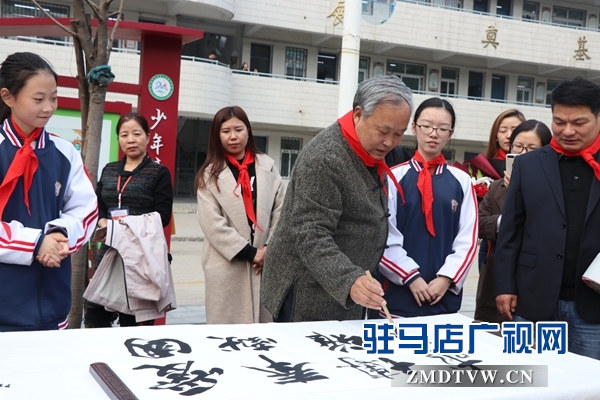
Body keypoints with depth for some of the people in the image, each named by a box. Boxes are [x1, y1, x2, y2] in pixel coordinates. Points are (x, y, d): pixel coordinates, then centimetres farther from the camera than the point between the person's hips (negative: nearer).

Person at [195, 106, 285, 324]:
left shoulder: (267, 166, 9)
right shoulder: (210, 174, 3)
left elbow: (280, 210, 6)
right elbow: (213, 223, -6)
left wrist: (269, 248, -7)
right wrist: (249, 253, -11)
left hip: (266, 261, 2)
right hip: (227, 264, -2)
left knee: (265, 321, 4)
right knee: (227, 324, 2)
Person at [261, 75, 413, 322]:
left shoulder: (373, 154, 7)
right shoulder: (324, 158, -21)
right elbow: (311, 236, -27)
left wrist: (358, 282, 9)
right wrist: (349, 281, -40)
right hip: (309, 298, -8)